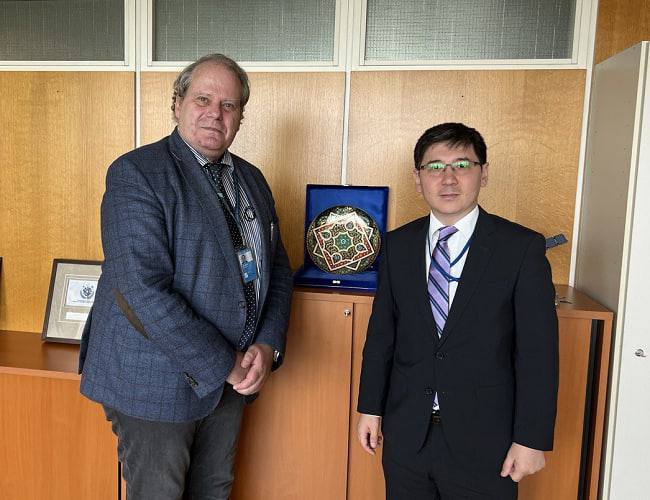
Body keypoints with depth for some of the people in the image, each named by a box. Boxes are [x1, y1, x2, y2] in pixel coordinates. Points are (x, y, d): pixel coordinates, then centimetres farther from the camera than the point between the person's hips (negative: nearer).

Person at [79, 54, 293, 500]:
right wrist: (223, 365, -18)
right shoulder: (136, 172, -14)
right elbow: (144, 290, -23)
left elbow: (277, 269, 9)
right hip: (156, 380, -6)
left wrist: (267, 346, -7)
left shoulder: (251, 179, 8)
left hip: (229, 378, 6)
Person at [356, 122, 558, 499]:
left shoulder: (522, 247, -9)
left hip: (483, 440, -2)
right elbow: (381, 332, 5)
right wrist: (371, 407, 6)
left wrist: (533, 438, -8)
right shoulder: (398, 245, 1)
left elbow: (538, 351, -8)